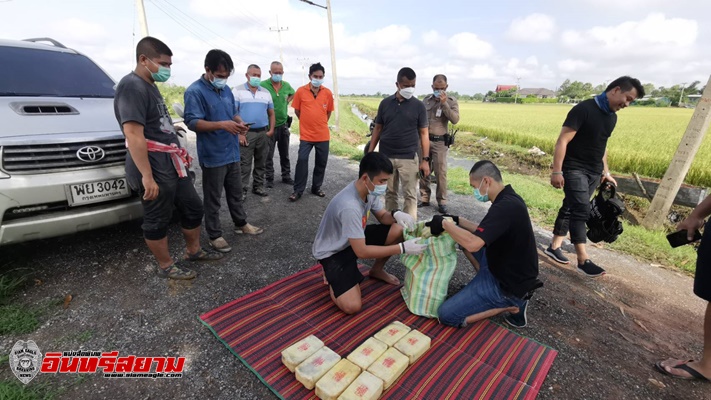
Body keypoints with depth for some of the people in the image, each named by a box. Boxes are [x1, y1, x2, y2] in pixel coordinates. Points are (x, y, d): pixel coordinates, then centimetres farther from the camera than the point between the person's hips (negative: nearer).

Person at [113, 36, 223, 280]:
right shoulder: (132, 87, -16)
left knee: (193, 207, 17)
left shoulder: (149, 85, 16)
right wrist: (147, 176, -28)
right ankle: (166, 266, 22)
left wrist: (180, 152, 25)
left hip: (171, 163, 10)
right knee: (157, 221, 5)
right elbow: (134, 135, -25)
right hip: (154, 167, -10)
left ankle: (193, 251, 34)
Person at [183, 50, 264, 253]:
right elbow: (192, 122, -18)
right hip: (212, 156, -7)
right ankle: (215, 235, 19)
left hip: (232, 153, 7)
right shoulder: (195, 91, -12)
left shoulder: (226, 89, 11)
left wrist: (239, 123, -3)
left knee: (236, 193, 19)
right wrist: (221, 125, -29)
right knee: (213, 199, 5)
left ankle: (241, 224, 36)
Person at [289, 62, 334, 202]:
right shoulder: (301, 91, -4)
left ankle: (316, 188, 24)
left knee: (321, 162, 8)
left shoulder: (328, 93, 1)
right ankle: (298, 190, 6)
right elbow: (297, 110, 7)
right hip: (306, 134, -2)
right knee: (302, 160, -5)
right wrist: (308, 122, 13)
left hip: (323, 135, 2)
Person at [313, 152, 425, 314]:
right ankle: (333, 274, 8)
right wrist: (403, 248, -30)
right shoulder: (349, 206, -36)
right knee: (352, 306, -23)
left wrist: (396, 214, -20)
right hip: (333, 252, -8)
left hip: (355, 240, 8)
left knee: (398, 229, -7)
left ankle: (377, 270, 16)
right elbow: (361, 251, -31)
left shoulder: (370, 190, -11)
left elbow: (382, 216, 5)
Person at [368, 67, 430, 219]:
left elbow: (424, 133, 0)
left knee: (410, 195, 1)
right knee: (390, 193, 12)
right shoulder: (385, 103, 4)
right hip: (386, 157, 2)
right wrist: (370, 153, 4)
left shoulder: (418, 106, 0)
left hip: (408, 158, -2)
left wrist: (425, 159, -6)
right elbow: (377, 129, 9)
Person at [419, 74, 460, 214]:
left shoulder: (452, 101, -1)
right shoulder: (426, 99, 8)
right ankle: (424, 198, 18)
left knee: (440, 172, -3)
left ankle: (442, 201, 7)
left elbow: (455, 120, -16)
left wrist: (444, 103, -21)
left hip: (439, 142, -3)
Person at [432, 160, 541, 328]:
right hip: (511, 271, 10)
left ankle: (511, 305, -2)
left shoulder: (505, 207, -29)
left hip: (508, 284, -10)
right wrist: (458, 221, 6)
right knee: (464, 236, 20)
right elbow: (483, 233, 13)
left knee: (446, 315, -10)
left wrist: (444, 223, -25)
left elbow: (473, 243, -39)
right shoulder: (510, 199, 3)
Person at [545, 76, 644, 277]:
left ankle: (554, 246, 18)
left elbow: (601, 146, 22)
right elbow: (562, 141, -19)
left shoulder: (611, 117, 12)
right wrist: (557, 171, -23)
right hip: (575, 169, -8)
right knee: (581, 210, -14)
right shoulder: (584, 109, -14)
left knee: (570, 208, 10)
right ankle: (583, 260, -11)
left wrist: (606, 172, 22)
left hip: (594, 172, 8)